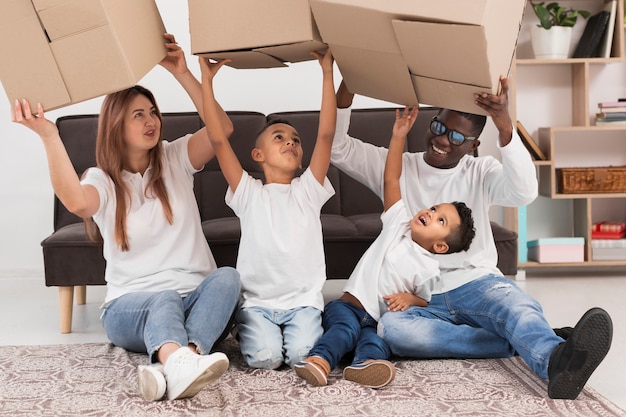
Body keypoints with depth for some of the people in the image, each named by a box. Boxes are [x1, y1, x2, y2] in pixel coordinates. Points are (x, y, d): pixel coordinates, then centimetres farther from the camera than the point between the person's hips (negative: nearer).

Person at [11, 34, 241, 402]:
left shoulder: (175, 159, 10)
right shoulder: (103, 181, 1)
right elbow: (76, 201, -24)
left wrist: (182, 73, -16)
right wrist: (49, 136, -33)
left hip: (196, 298, 2)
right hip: (131, 307, -2)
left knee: (227, 277, -31)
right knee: (166, 299, -37)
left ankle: (174, 368, -56)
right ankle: (180, 365, -72)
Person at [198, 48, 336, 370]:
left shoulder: (308, 190, 10)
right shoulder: (249, 194, 7)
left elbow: (326, 134, 0)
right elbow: (218, 139, -2)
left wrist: (327, 73, -4)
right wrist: (206, 80, -5)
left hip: (302, 301, 1)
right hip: (256, 303, -1)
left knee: (303, 354, -24)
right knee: (266, 357, -24)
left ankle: (301, 331, 11)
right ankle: (251, 333, 10)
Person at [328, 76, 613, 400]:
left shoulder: (481, 172, 7)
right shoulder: (395, 166, 12)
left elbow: (524, 193, -14)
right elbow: (337, 149, 3)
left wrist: (503, 122, -27)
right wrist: (349, 83, -10)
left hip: (476, 283, -1)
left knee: (517, 303, -36)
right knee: (391, 328, -35)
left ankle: (556, 362, -69)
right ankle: (525, 343, -33)